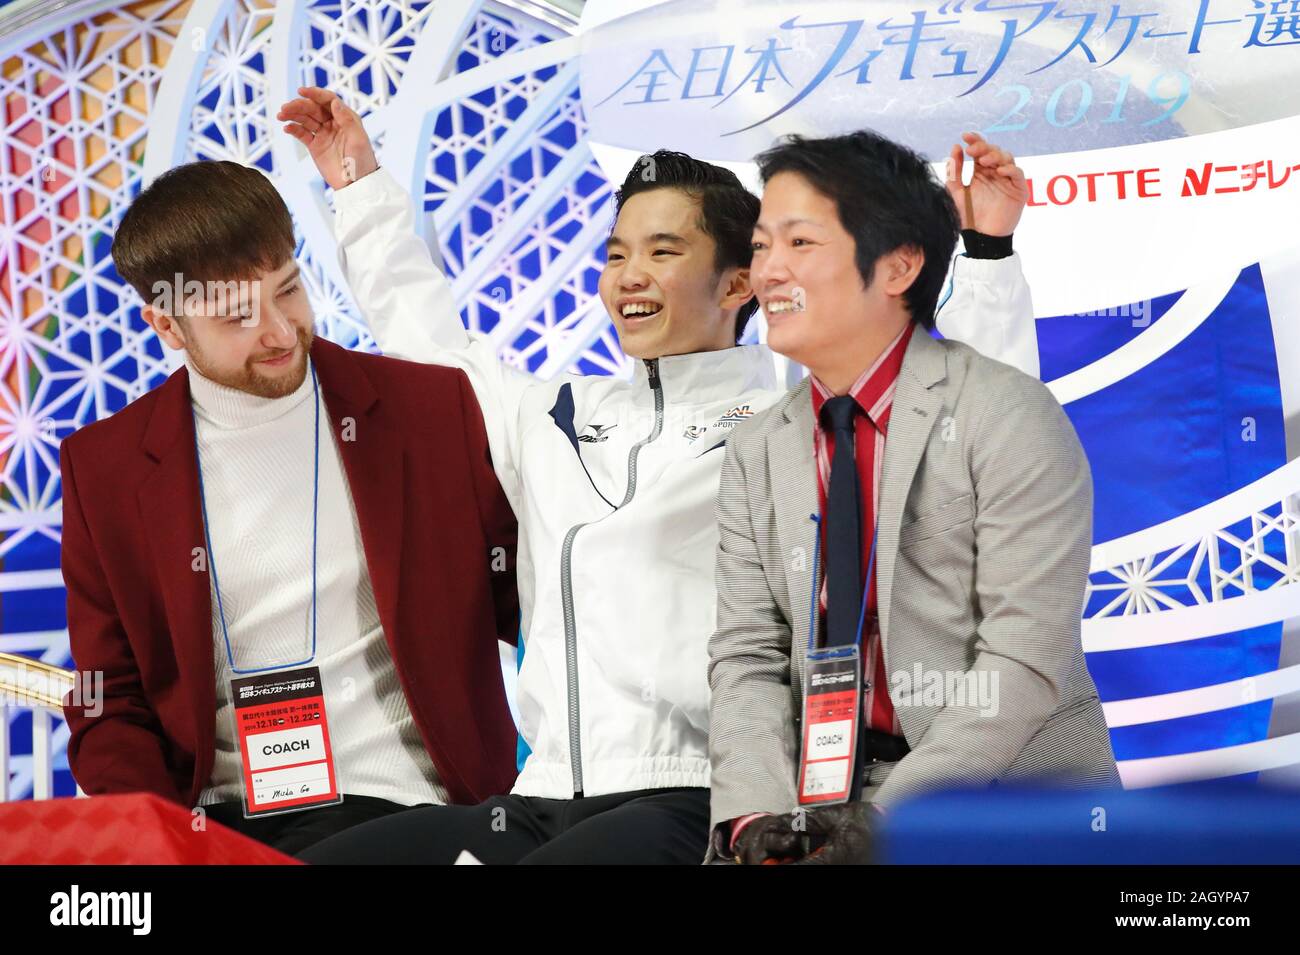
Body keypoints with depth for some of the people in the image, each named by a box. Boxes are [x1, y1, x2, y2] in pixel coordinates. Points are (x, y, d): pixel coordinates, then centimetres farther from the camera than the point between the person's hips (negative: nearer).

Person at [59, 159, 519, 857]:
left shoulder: (435, 406, 5)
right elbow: (109, 708, 10)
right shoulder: (104, 468, 8)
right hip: (210, 817, 3)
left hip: (391, 800, -3)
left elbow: (522, 603, 11)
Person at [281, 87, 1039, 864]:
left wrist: (989, 253, -5)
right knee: (330, 856, -18)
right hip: (540, 807, 5)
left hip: (693, 803, -5)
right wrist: (363, 188, 41)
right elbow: (430, 343, 38)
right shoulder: (558, 416, 24)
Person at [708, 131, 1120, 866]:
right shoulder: (756, 454, 11)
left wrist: (889, 822, -19)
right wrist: (757, 813, -12)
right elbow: (748, 658, 6)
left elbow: (1025, 665, -13)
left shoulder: (1009, 418, -7)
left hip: (1012, 786, -4)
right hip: (833, 791, 4)